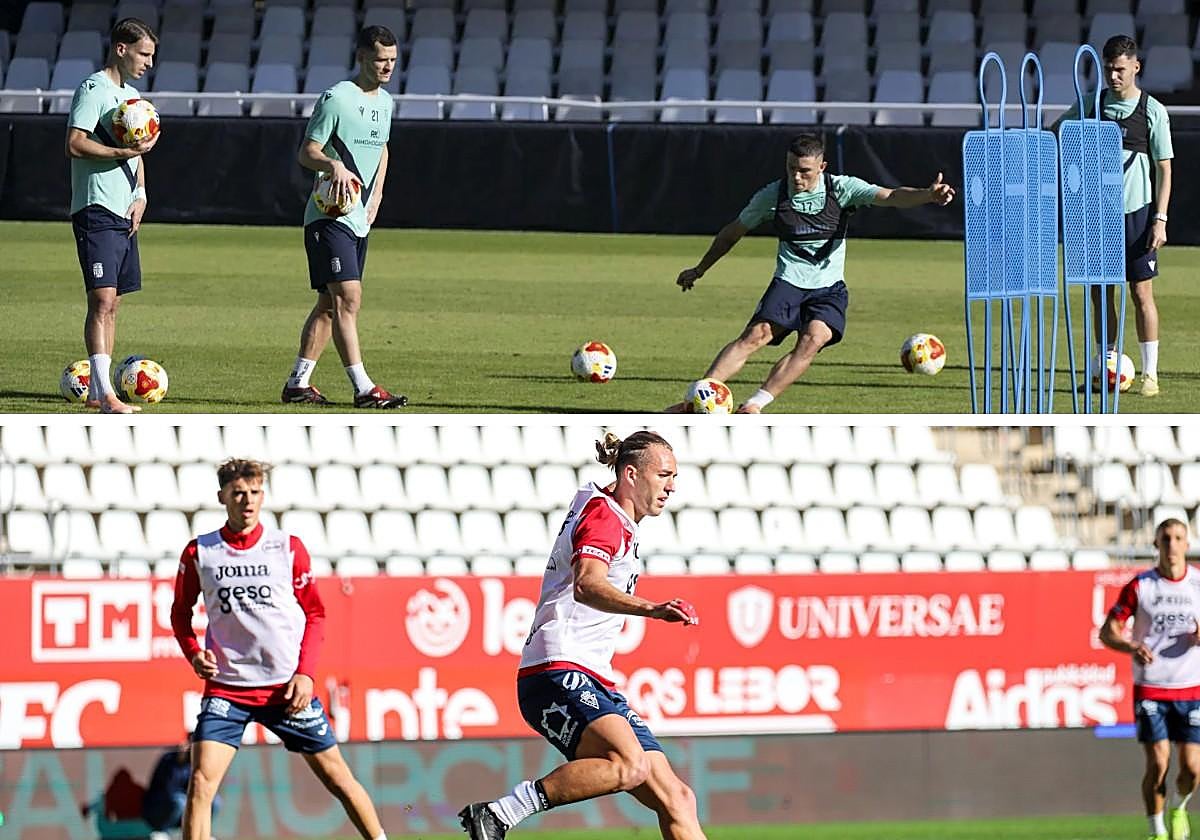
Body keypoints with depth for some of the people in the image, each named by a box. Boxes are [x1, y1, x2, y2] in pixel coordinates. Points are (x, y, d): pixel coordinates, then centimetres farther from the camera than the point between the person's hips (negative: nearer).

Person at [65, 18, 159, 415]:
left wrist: (140, 196, 11)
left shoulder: (132, 95, 18)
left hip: (124, 214, 9)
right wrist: (125, 152, -22)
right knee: (102, 300, -14)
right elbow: (75, 144, -19)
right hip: (96, 213, -9)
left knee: (112, 302, 10)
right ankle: (105, 394, -20)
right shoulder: (93, 90, -10)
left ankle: (98, 390, 15)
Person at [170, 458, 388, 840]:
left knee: (336, 776, 6)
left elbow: (315, 612, 7)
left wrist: (305, 672, -5)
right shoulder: (199, 553, 2)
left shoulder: (289, 548, 1)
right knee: (201, 781, -14)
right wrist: (194, 654, -5)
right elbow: (180, 612, 14)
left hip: (288, 689, 0)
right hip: (226, 688, 0)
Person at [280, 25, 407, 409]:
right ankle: (363, 388, -20)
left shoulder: (385, 102, 14)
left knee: (330, 303, 10)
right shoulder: (337, 98, -11)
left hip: (360, 218, 9)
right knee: (348, 296, -16)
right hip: (329, 216, -9)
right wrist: (334, 165, -31)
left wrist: (376, 194, 15)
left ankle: (297, 383, 16)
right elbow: (307, 153, -11)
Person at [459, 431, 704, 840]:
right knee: (630, 765, -35)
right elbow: (587, 586, -30)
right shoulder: (602, 516, -9)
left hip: (593, 683, 10)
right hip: (559, 675, -10)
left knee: (675, 799, -1)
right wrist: (652, 609, -45)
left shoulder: (617, 522, 23)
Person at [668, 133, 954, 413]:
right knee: (755, 336, -22)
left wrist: (928, 195, -35)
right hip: (788, 283, 0)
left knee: (813, 340, -27)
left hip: (829, 287, 0)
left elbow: (890, 197, -15)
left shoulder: (841, 189, -3)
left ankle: (754, 405, -25)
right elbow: (732, 233, 15)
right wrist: (699, 270, 23)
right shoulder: (772, 195, 0)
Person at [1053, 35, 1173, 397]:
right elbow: (1055, 134, 16)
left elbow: (1164, 168, -2)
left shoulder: (1153, 111, -3)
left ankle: (1150, 374, 1)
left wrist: (1160, 220, -8)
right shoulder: (1092, 104, 5)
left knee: (1142, 292, -4)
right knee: (1100, 292, 6)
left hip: (1136, 211, -3)